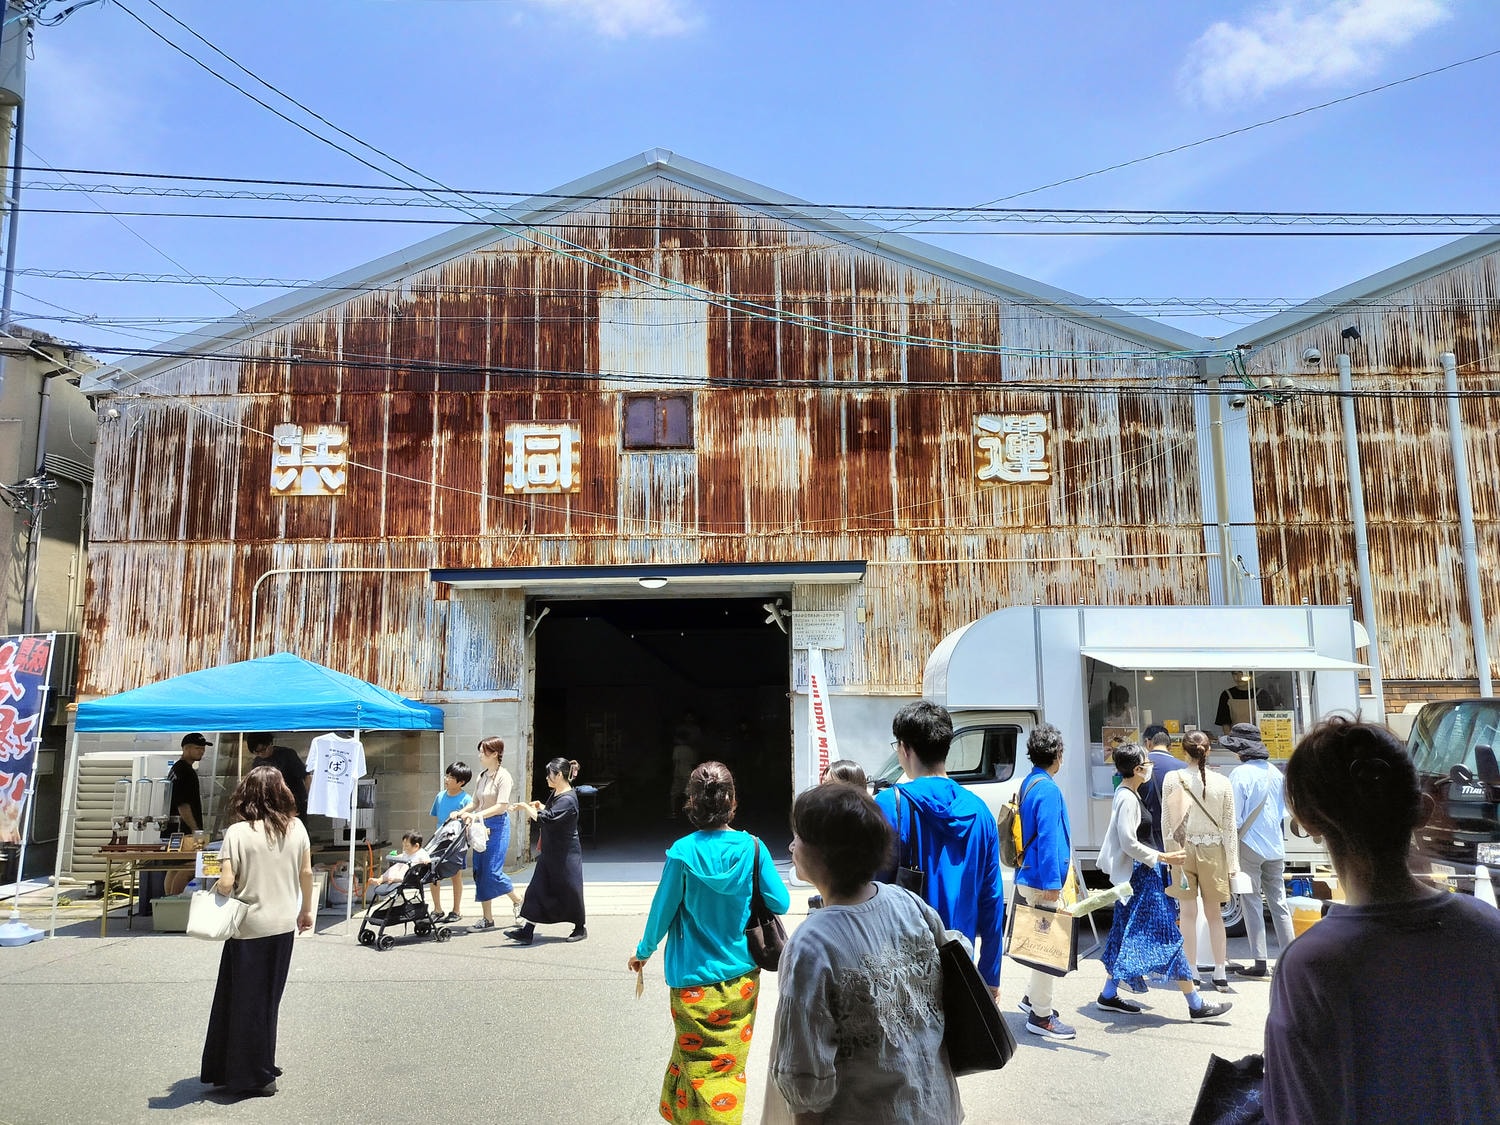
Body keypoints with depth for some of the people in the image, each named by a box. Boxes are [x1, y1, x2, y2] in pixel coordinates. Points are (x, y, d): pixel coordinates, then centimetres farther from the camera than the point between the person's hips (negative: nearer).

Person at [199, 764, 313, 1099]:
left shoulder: (238, 832, -13)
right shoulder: (296, 827, -3)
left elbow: (226, 884, -18)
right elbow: (306, 873, 3)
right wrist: (306, 909, 16)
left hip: (249, 927, -3)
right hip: (284, 924, 4)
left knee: (243, 1001, 11)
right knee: (268, 999, 17)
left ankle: (251, 1076, 21)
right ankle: (260, 1070, 27)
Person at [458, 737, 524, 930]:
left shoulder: (503, 776, -11)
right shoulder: (482, 776, 12)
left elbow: (501, 806, -17)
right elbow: (476, 802, 15)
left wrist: (477, 815, -22)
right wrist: (461, 812, -1)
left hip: (498, 826, -8)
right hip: (482, 826, 8)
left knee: (493, 872, -10)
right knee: (479, 872, 6)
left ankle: (518, 900, 15)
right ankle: (488, 918, 13)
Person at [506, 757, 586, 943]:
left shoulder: (568, 799, -22)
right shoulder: (556, 794, 8)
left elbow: (546, 818, -30)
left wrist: (524, 807, -20)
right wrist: (539, 807, 5)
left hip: (566, 855, -9)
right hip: (549, 853, 9)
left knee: (568, 891, 5)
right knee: (537, 889, 2)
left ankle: (580, 928, 23)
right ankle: (526, 930, 2)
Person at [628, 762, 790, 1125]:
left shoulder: (682, 852, -16)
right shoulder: (752, 847, -12)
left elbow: (663, 908, -6)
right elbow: (780, 903, -8)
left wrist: (643, 952, 11)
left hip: (694, 980, -2)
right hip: (742, 975, 3)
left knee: (701, 1061, 12)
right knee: (730, 1063, 22)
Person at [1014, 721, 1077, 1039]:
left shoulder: (1029, 783, 11)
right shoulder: (1047, 789, -19)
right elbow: (1048, 839, -23)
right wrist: (1052, 883, -22)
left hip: (1030, 877, 10)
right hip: (1042, 881, -10)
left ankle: (1033, 997, 33)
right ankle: (1041, 1016, 8)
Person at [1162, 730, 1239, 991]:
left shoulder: (1172, 779, -8)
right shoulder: (1222, 782, -5)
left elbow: (1166, 821, -3)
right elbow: (1229, 825, -1)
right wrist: (1233, 861, 6)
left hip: (1182, 849, -1)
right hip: (1213, 851, 1)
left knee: (1188, 914, 6)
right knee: (1214, 915, 12)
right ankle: (1220, 974, 15)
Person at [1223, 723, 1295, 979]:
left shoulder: (1240, 774, -15)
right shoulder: (1275, 773, 6)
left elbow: (1234, 816, -15)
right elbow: (1283, 811, 15)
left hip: (1249, 845, -6)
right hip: (1275, 846, 6)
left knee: (1251, 903, 1)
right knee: (1278, 902, 13)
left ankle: (1260, 962, 2)